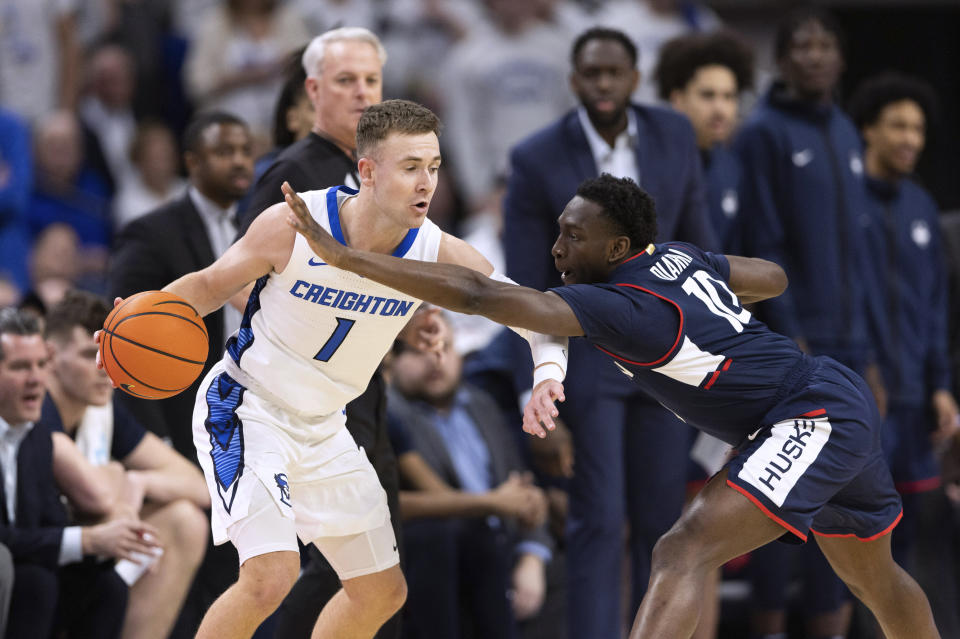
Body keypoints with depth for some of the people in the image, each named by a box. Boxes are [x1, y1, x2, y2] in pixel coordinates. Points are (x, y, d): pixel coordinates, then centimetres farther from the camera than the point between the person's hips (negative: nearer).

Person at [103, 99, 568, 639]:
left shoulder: (439, 255, -15)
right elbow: (211, 285, -6)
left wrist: (549, 371, -28)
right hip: (246, 411, -6)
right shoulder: (292, 226, -23)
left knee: (383, 592, 12)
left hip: (323, 430, 6)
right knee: (272, 575, -25)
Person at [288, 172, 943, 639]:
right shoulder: (679, 258, 6)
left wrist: (344, 256, -30)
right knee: (874, 577, 29)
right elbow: (774, 277, 24)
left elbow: (483, 295, -28)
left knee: (684, 553, -23)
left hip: (816, 420, -10)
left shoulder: (621, 305, -20)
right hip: (845, 402, 10)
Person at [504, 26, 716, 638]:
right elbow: (526, 292, -11)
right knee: (599, 522, -9)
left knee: (661, 519, 7)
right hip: (584, 353, -4)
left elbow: (697, 240, 9)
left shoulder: (674, 137, -1)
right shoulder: (538, 160, -12)